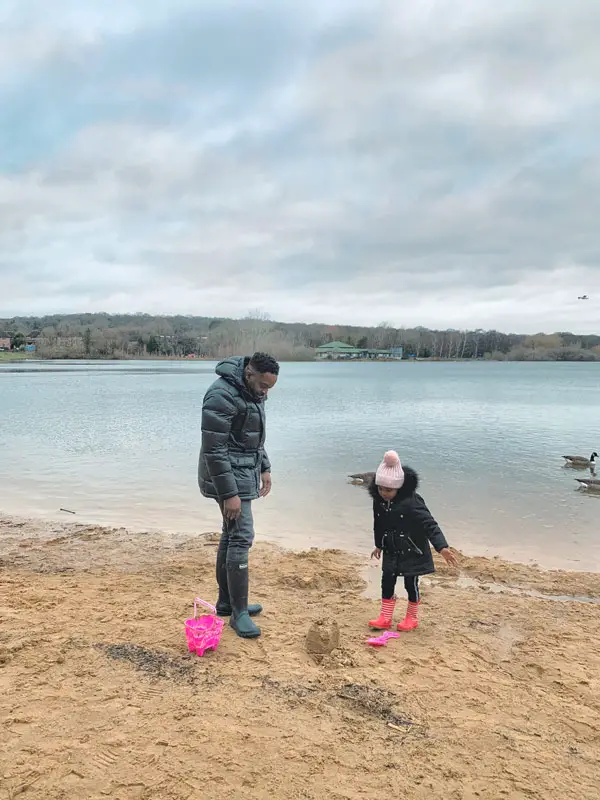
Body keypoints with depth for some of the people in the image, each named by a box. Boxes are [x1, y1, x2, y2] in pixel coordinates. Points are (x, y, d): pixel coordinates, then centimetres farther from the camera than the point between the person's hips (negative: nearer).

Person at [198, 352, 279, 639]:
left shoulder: (252, 391, 7)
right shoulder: (222, 395, -22)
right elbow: (214, 450, -24)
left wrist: (264, 467, 15)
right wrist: (229, 493, -23)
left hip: (245, 472, 10)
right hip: (229, 476, -9)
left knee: (231, 535, 15)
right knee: (242, 538, -8)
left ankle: (226, 602, 28)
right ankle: (239, 612, 3)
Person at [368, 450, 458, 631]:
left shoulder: (411, 502, -27)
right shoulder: (378, 501, -7)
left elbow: (429, 524, -29)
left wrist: (442, 547, -39)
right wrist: (379, 545, 23)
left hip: (412, 552, -5)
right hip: (391, 552, 5)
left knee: (411, 584, 7)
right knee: (387, 582, 7)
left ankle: (412, 618, 29)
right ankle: (385, 618, 23)